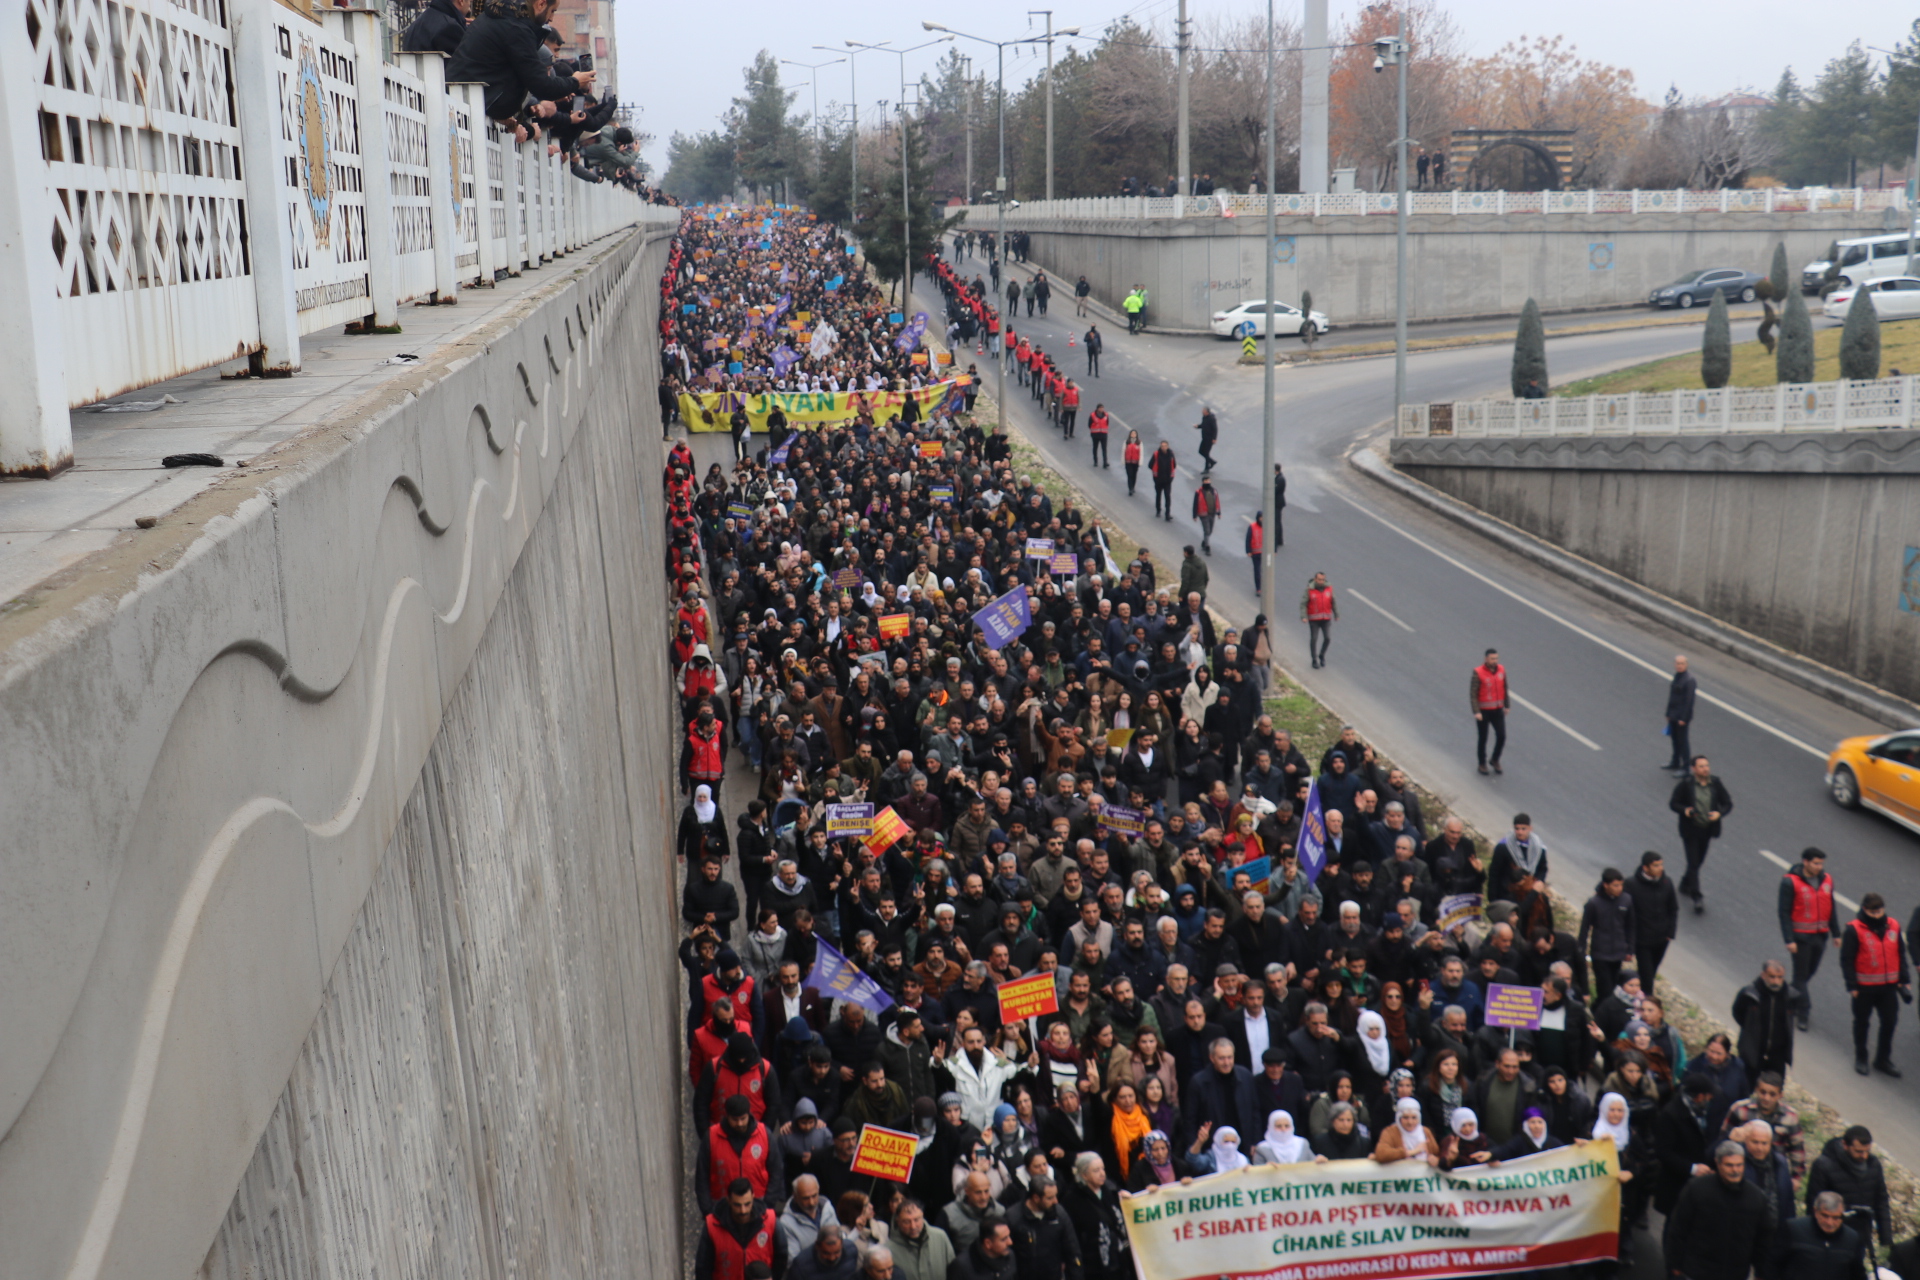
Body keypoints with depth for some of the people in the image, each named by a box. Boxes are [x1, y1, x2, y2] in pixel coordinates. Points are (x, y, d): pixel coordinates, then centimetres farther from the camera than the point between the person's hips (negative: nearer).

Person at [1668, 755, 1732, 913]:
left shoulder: (1716, 784, -2)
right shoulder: (1685, 784, -11)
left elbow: (1728, 803, 4)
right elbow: (1673, 802, -5)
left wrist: (1719, 814, -16)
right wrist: (1684, 810, -25)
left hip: (1708, 830, 4)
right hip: (1690, 830, -4)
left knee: (1698, 861, 18)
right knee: (1693, 863, -8)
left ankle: (1685, 884, 43)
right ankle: (1697, 897, -10)